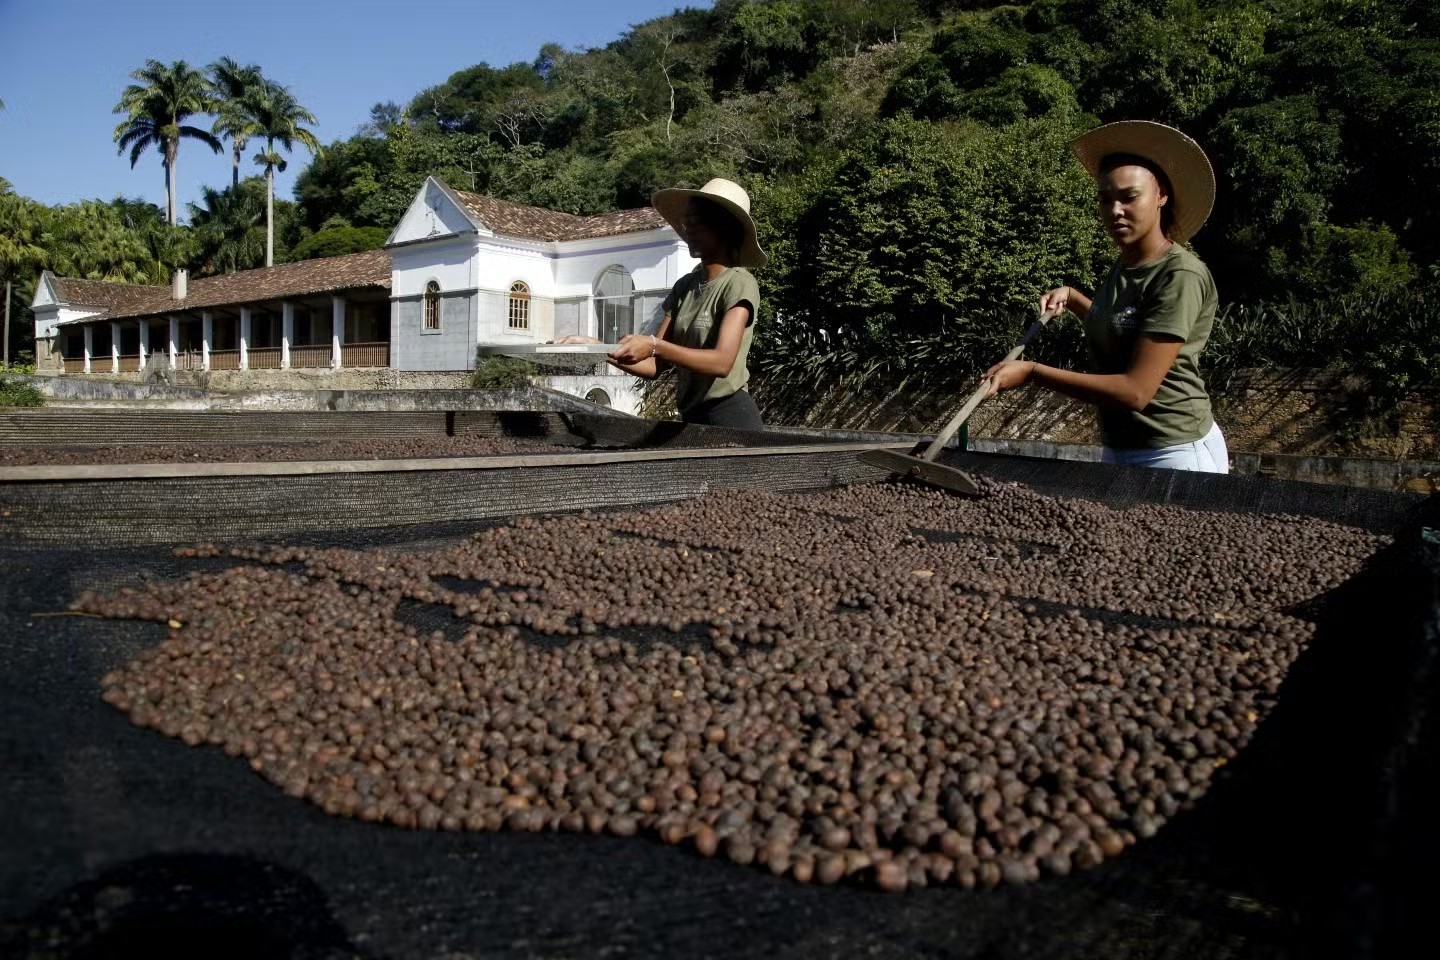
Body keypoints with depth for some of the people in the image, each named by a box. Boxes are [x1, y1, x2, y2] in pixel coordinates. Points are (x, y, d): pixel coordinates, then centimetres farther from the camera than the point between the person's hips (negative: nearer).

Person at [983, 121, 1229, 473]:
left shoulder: (1181, 276, -20)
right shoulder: (1122, 268, 5)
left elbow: (1135, 391, -25)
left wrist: (1032, 372, -24)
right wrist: (1071, 297, 11)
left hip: (1175, 455, -8)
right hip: (1119, 449, 8)